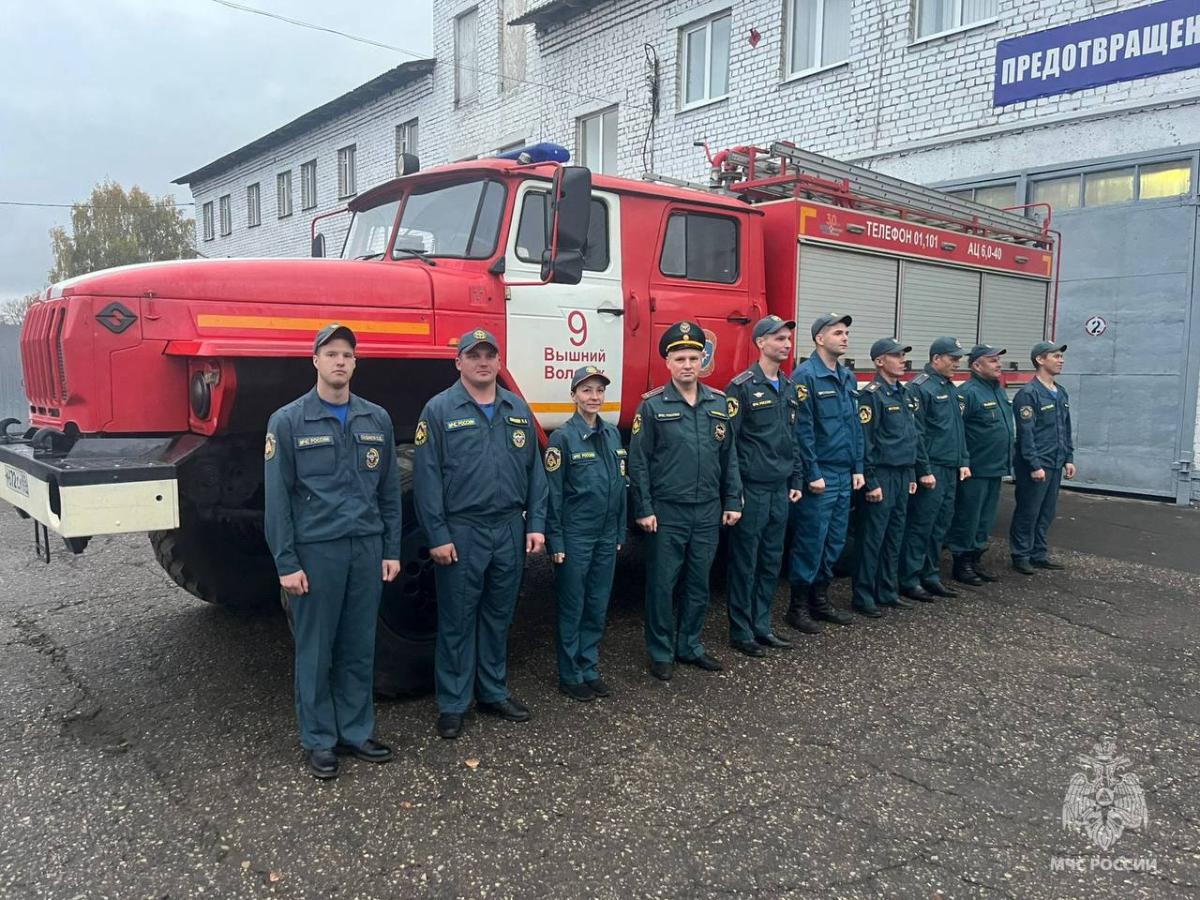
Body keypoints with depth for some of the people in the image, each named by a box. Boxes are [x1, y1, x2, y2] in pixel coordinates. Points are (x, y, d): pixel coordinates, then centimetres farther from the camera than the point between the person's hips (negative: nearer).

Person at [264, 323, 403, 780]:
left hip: (367, 547, 3)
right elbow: (277, 497, -5)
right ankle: (319, 740, 20)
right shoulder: (288, 421, -3)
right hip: (316, 550, -3)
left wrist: (392, 550, 7)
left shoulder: (377, 419, 8)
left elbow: (390, 490, 11)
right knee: (315, 650, 6)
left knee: (360, 647, 11)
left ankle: (357, 731, 25)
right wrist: (286, 563, -9)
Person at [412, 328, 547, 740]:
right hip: (461, 533, -4)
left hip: (510, 530, 4)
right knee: (457, 621, 5)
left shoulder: (518, 409, 9)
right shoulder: (439, 410, -5)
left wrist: (535, 524, 4)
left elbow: (534, 471, 10)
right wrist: (437, 536, -13)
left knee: (499, 617, 15)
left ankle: (493, 693, 30)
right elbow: (426, 477, -9)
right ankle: (452, 704, 18)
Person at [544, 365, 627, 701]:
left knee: (598, 606, 12)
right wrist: (556, 541, -12)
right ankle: (571, 676, 17)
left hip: (606, 535, 5)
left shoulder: (612, 434, 7)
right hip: (575, 535, -5)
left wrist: (620, 532, 12)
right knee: (573, 608, 5)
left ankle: (590, 668, 26)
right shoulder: (562, 437, -9)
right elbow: (553, 493, -10)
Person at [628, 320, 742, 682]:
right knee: (662, 584, 4)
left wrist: (732, 501, 7)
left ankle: (689, 646, 29)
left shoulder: (719, 403, 6)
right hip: (667, 512, -4)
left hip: (708, 512, 4)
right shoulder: (653, 405, -6)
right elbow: (638, 461, -7)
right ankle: (661, 652, 19)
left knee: (699, 583, 13)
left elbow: (729, 456, 11)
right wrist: (644, 509, -10)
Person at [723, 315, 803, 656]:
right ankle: (741, 632, 13)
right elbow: (728, 441, -12)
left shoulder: (789, 387, 13)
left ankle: (762, 626, 24)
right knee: (745, 561, 2)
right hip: (752, 488, -7)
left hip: (780, 489, 7)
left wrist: (795, 481, 14)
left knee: (772, 561, 12)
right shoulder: (742, 386, -9)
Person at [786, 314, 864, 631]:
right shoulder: (806, 375, -12)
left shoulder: (848, 377, 13)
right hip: (819, 476, -8)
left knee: (835, 542, 14)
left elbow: (855, 426, 17)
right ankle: (798, 607, 11)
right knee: (810, 542, -1)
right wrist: (813, 474, -17)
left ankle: (820, 599, 26)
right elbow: (802, 430, -16)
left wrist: (857, 468, 12)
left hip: (844, 476, 8)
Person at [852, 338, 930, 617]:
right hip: (882, 475, -8)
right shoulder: (871, 395, -11)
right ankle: (863, 597, 6)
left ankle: (888, 591, 23)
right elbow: (864, 442, -16)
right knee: (872, 537, -2)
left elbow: (915, 435, 19)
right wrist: (870, 482, -18)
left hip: (904, 475, 8)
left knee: (895, 535, 13)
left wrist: (920, 471, 16)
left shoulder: (907, 394, 14)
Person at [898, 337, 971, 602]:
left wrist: (963, 461, 15)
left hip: (950, 470, 9)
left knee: (939, 526, 14)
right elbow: (916, 434, -17)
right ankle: (909, 581, 6)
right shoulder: (921, 387, -12)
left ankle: (931, 576, 23)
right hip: (931, 469, -9)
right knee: (920, 527, -3)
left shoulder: (949, 387, 16)